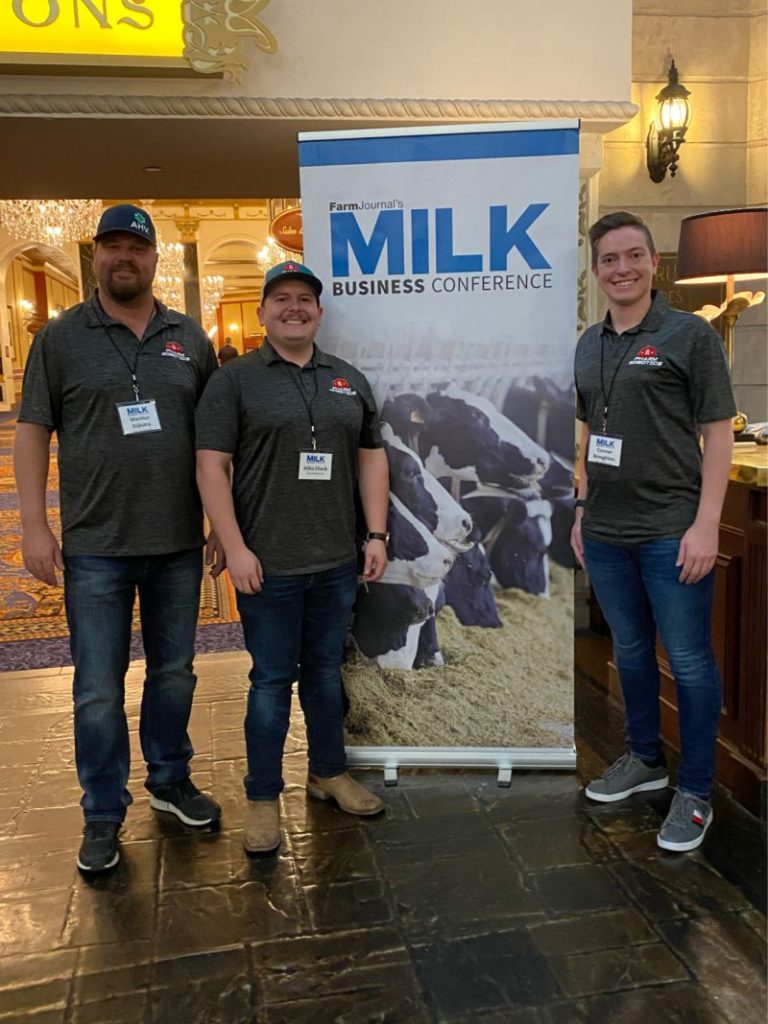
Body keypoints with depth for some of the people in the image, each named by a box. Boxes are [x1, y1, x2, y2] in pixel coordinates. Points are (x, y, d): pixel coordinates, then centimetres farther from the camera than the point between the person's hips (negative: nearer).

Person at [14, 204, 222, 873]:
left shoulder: (191, 340, 7)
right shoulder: (60, 338, 2)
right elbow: (33, 430, 0)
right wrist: (34, 525, -7)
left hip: (179, 543, 2)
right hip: (96, 547, -2)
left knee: (174, 673, 15)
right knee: (98, 691, 6)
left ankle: (170, 780, 35)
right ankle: (104, 814, 23)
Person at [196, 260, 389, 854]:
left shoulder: (350, 381, 12)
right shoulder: (235, 380, -2)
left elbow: (372, 458, 13)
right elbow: (211, 467, -7)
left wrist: (377, 534, 5)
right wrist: (235, 549, -14)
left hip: (337, 561, 4)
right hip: (268, 564, -4)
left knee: (326, 671, 16)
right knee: (272, 680, 5)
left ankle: (330, 773, 34)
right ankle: (263, 798, 20)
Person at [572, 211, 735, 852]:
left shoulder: (690, 335, -6)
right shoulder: (589, 345, 11)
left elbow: (717, 434, -8)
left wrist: (706, 524, -15)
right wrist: (583, 510, 14)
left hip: (671, 532, -6)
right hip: (606, 533, 6)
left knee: (690, 661, 3)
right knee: (630, 651, 17)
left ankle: (696, 792, 19)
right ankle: (645, 759, 36)